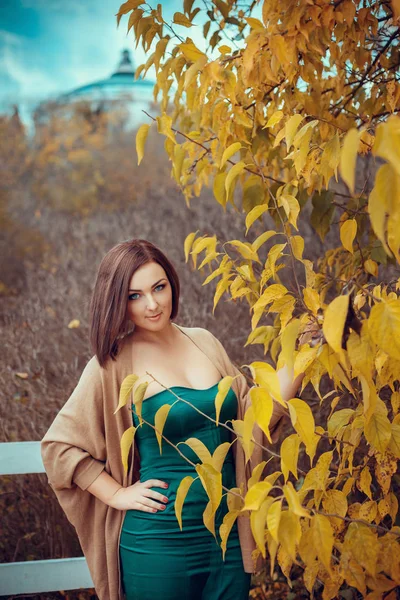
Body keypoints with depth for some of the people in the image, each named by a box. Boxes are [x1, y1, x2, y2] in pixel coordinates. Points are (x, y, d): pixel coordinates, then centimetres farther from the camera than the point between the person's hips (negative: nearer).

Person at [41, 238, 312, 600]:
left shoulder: (204, 343, 7)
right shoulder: (114, 366, -7)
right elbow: (58, 444, -4)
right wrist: (119, 494, -8)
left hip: (228, 535, 4)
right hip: (159, 545, -4)